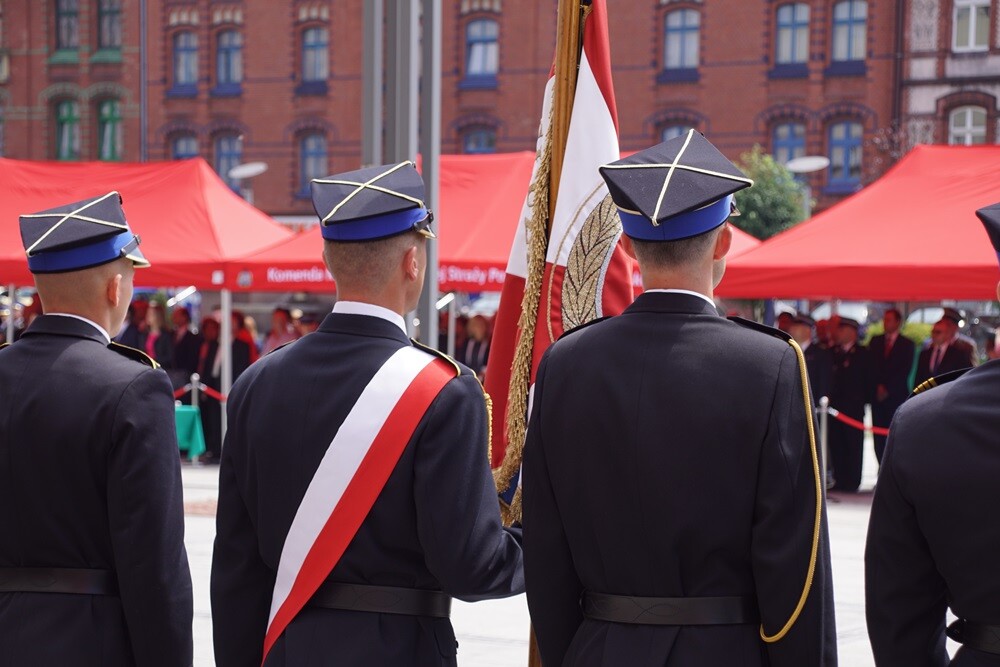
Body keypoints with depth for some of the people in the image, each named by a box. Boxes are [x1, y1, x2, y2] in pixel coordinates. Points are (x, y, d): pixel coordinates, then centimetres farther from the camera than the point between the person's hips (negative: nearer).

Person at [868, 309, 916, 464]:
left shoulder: (907, 344, 4)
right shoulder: (875, 341, 15)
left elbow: (905, 371, -2)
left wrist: (888, 389, -8)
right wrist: (879, 387, -3)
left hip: (897, 397, -3)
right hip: (878, 396, 3)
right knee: (879, 438, -1)